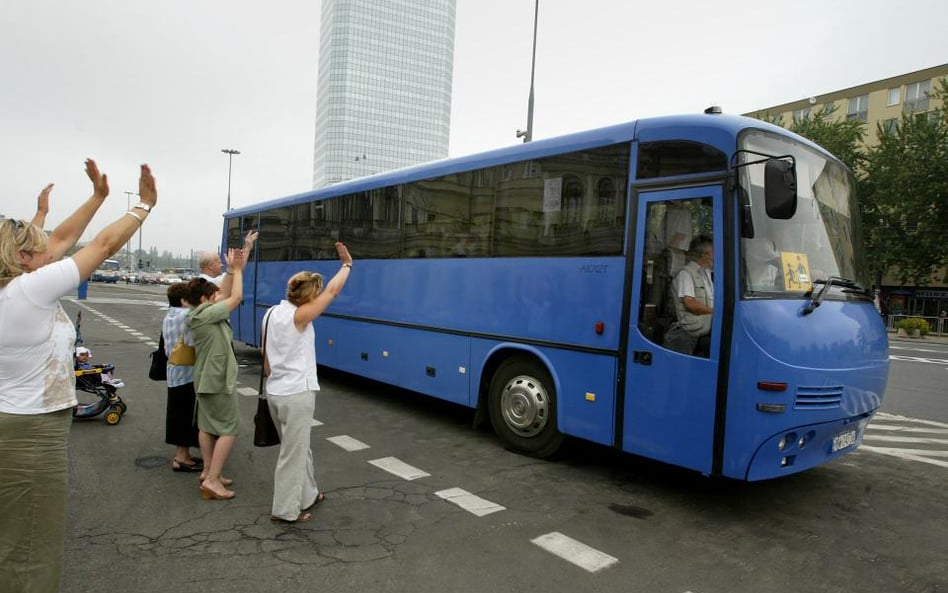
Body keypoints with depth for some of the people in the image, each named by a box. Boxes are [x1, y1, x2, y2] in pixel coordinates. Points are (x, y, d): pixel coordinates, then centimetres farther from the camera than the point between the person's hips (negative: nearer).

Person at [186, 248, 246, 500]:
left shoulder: (198, 315, 7)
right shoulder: (206, 314, -21)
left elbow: (226, 296, 13)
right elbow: (236, 297, -17)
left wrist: (232, 270, 7)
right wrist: (237, 270, -6)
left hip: (205, 379, 10)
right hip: (218, 380, -10)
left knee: (207, 425, 16)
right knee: (228, 429, -3)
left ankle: (208, 472, 26)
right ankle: (212, 480, -3)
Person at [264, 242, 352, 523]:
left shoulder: (271, 313, 8)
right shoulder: (299, 316, -17)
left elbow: (265, 356, 14)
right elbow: (332, 291, -11)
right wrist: (347, 264, 2)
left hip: (275, 392, 9)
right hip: (296, 394, -9)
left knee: (300, 447, 22)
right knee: (293, 452, 3)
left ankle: (307, 494, 36)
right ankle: (285, 509, 13)